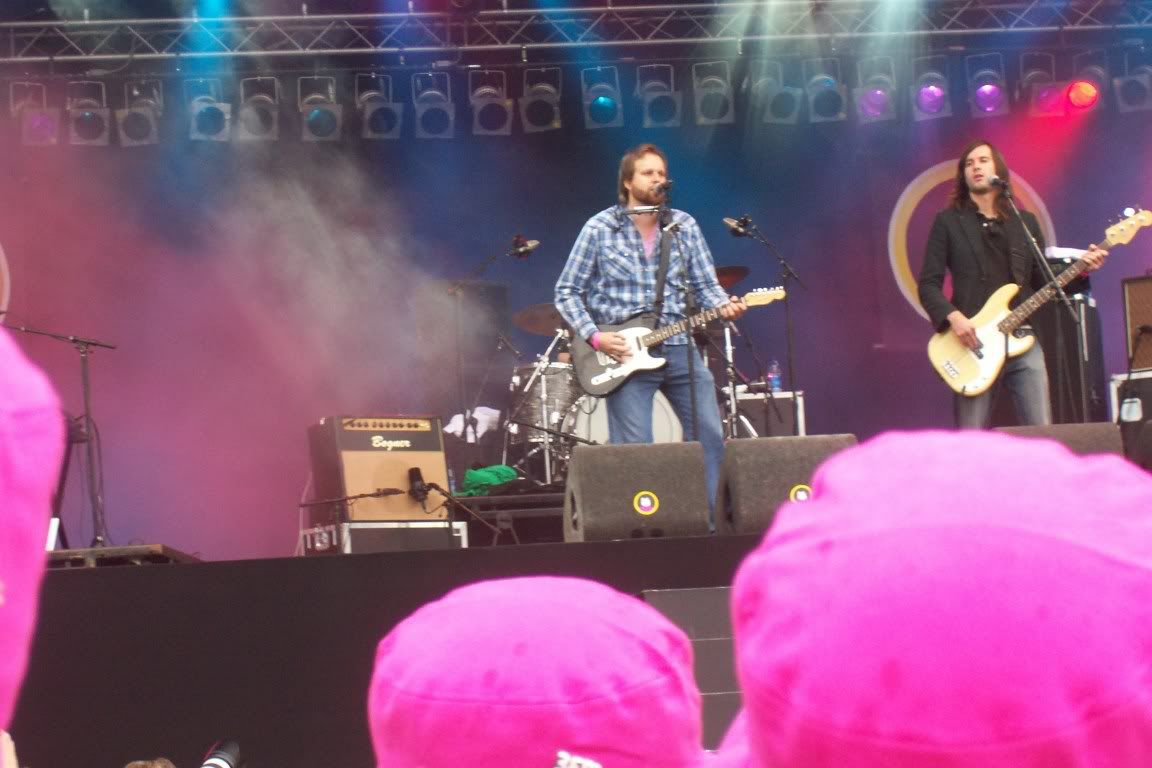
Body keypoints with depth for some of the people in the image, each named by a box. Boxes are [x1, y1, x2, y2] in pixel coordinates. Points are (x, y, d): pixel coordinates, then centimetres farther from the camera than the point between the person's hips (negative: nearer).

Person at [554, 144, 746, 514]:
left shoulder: (684, 226, 8)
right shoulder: (600, 229, -2)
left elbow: (705, 285, 10)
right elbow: (567, 292, 1)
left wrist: (724, 306, -12)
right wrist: (594, 336, -12)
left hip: (679, 349, 4)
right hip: (625, 354, -4)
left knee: (711, 436, 1)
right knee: (635, 450, -6)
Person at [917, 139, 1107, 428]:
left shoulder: (1026, 222, 16)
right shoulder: (948, 222, 6)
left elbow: (1044, 283, 16)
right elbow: (928, 284, 1)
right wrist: (953, 317, -15)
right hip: (973, 343, -3)